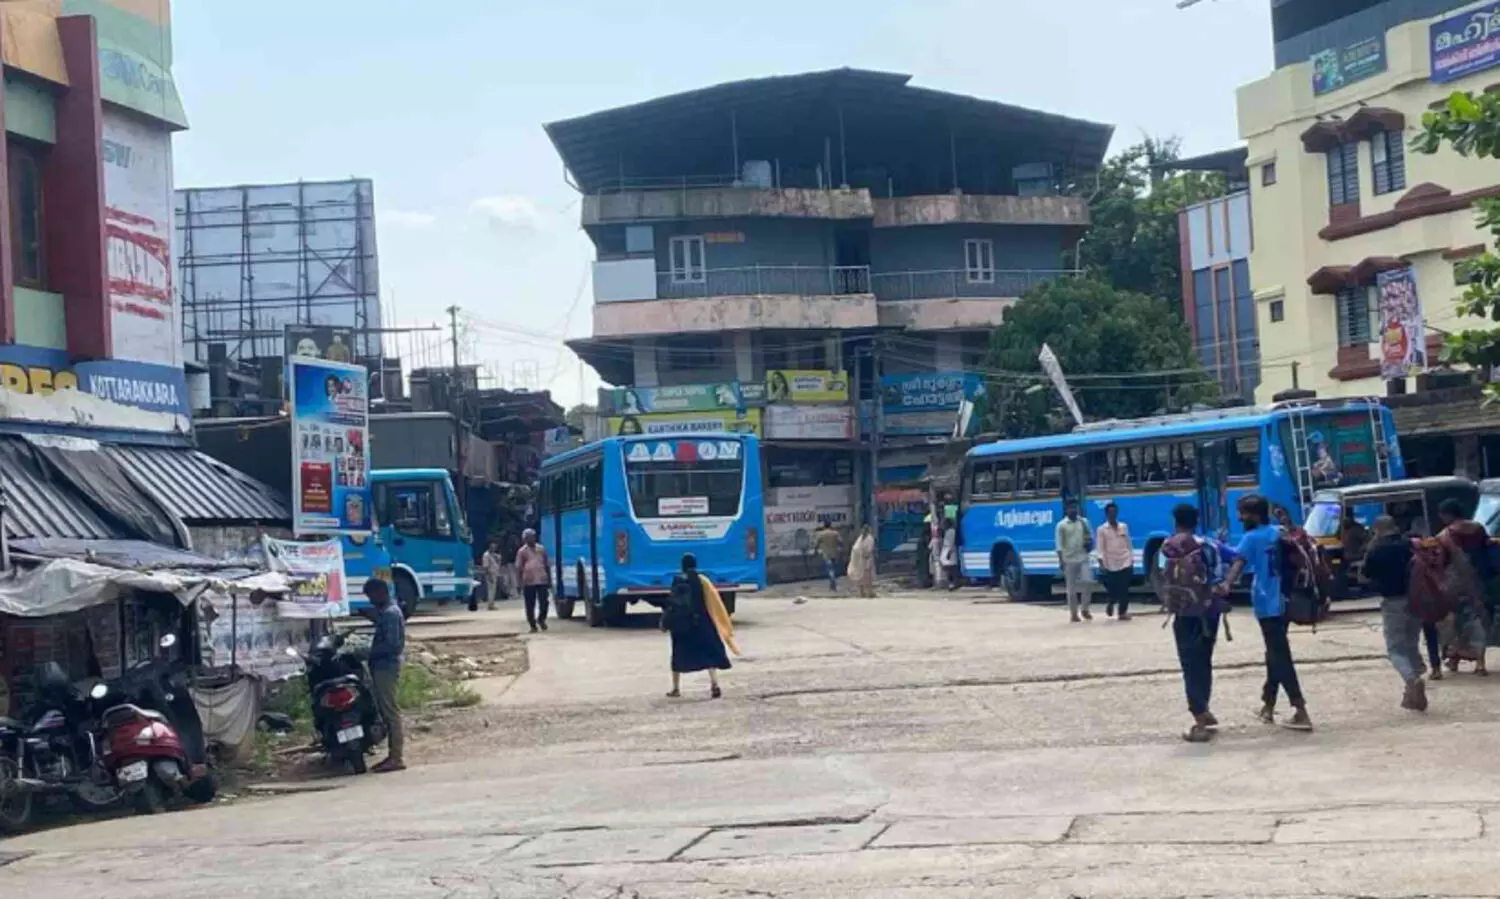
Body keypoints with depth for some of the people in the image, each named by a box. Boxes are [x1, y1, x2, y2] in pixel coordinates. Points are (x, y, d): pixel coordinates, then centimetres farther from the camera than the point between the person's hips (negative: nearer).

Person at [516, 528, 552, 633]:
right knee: (530, 606, 1)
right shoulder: (522, 551, 5)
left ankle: (541, 619, 22)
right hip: (528, 582, -2)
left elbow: (547, 565, 16)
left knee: (544, 603, -3)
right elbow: (518, 568, 3)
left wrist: (549, 580, 13)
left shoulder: (541, 549, 13)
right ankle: (533, 625, 11)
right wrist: (520, 583, -3)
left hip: (542, 580, 2)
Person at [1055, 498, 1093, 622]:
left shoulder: (1083, 522, 8)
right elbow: (1059, 545, -4)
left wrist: (1089, 543, -3)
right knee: (1071, 587, 2)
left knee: (1086, 582, -11)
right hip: (1069, 559, -2)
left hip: (1083, 558, 2)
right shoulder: (1061, 525, -2)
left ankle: (1085, 609, 6)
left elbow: (1089, 537, 20)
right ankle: (1073, 613, 10)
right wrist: (1061, 561, -11)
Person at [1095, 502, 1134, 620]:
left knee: (1124, 589, -4)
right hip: (1111, 565, -2)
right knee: (1112, 589, 0)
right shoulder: (1101, 530, 2)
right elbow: (1100, 548, -4)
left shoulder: (1124, 527, 11)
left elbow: (1129, 545, 15)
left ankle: (1123, 612, 3)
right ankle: (1111, 605, 31)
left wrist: (1132, 560, 11)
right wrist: (1101, 562, -16)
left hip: (1125, 563, 2)